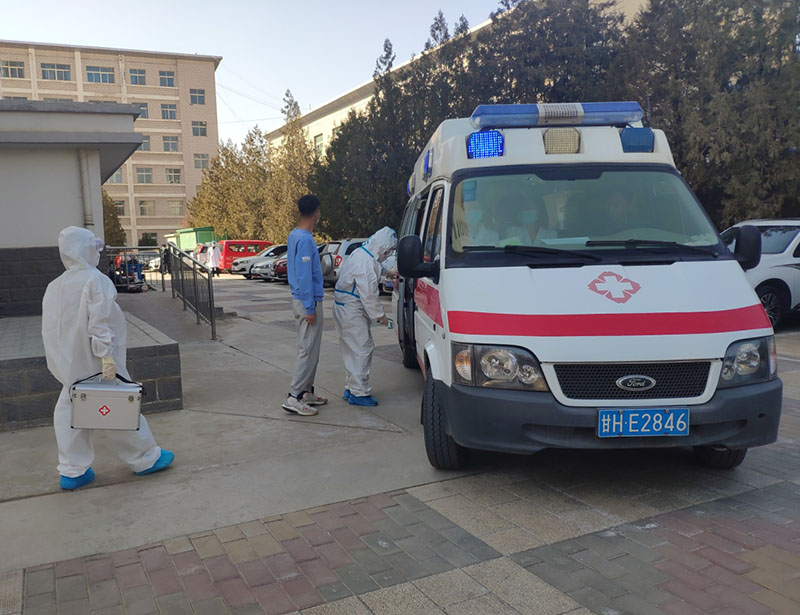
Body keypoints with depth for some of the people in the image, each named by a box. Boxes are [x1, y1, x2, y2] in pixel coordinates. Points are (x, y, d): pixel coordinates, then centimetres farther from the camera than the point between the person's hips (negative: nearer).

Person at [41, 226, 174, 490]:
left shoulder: (54, 287, 7)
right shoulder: (95, 280, -16)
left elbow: (50, 329, 11)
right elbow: (99, 323, -22)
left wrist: (63, 360, 18)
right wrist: (107, 357, -22)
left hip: (69, 365, 7)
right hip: (95, 362, -7)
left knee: (72, 413, 13)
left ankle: (72, 471, 18)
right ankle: (145, 458, 19)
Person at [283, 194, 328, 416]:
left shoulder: (295, 235, 12)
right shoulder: (305, 240, -19)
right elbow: (304, 276, -22)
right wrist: (310, 308, -20)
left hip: (301, 299, 10)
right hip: (308, 301, -10)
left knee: (310, 349, 16)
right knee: (308, 350, -6)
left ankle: (307, 391, 23)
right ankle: (294, 398, -3)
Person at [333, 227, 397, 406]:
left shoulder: (360, 253, 10)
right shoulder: (367, 263, -22)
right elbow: (369, 295, -21)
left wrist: (387, 273, 37)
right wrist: (380, 315, -11)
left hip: (343, 308, 11)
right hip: (352, 312, -11)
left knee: (352, 349, 16)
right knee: (362, 349, -6)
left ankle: (350, 388, 25)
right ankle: (359, 393, -2)